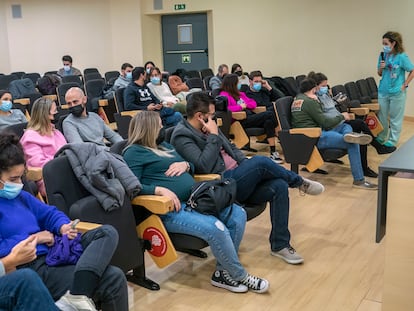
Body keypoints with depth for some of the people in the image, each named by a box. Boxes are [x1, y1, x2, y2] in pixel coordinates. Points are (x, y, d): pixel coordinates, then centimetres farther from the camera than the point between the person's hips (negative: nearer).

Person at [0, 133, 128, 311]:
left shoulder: (19, 196, 18)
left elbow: (49, 213, 24)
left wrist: (63, 226, 1)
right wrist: (33, 238, -13)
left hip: (55, 250, 10)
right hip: (33, 269, -10)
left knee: (107, 232, -10)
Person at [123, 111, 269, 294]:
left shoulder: (164, 146, 25)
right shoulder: (133, 152, 0)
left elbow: (192, 167, 27)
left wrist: (185, 164, 3)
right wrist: (160, 190, -25)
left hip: (193, 200, 9)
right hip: (169, 210, -9)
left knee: (238, 214, -8)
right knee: (216, 228, -29)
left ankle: (223, 272, -4)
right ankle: (240, 276, -7)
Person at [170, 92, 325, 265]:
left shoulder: (206, 128, 15)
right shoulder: (182, 136, -10)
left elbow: (231, 149, 22)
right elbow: (204, 167, -22)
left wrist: (249, 169, 7)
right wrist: (213, 135, -16)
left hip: (238, 178, 8)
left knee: (279, 185, -14)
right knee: (260, 162, -26)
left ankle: (279, 245, -4)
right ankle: (300, 182, 3)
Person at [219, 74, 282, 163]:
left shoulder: (240, 93, 27)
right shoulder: (224, 94, 3)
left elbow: (253, 103, 27)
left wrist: (245, 105, 5)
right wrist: (240, 107, -6)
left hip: (251, 116, 7)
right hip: (241, 120, -7)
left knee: (269, 122, -23)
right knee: (270, 114, -20)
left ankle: (273, 152, -26)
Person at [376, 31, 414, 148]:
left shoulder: (401, 57, -13)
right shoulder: (383, 56, 3)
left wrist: (404, 85, -10)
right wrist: (381, 68, -9)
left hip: (397, 93, -5)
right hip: (383, 91, 5)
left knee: (395, 118, 8)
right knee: (381, 116, 14)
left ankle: (392, 141, 18)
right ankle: (380, 138, 30)